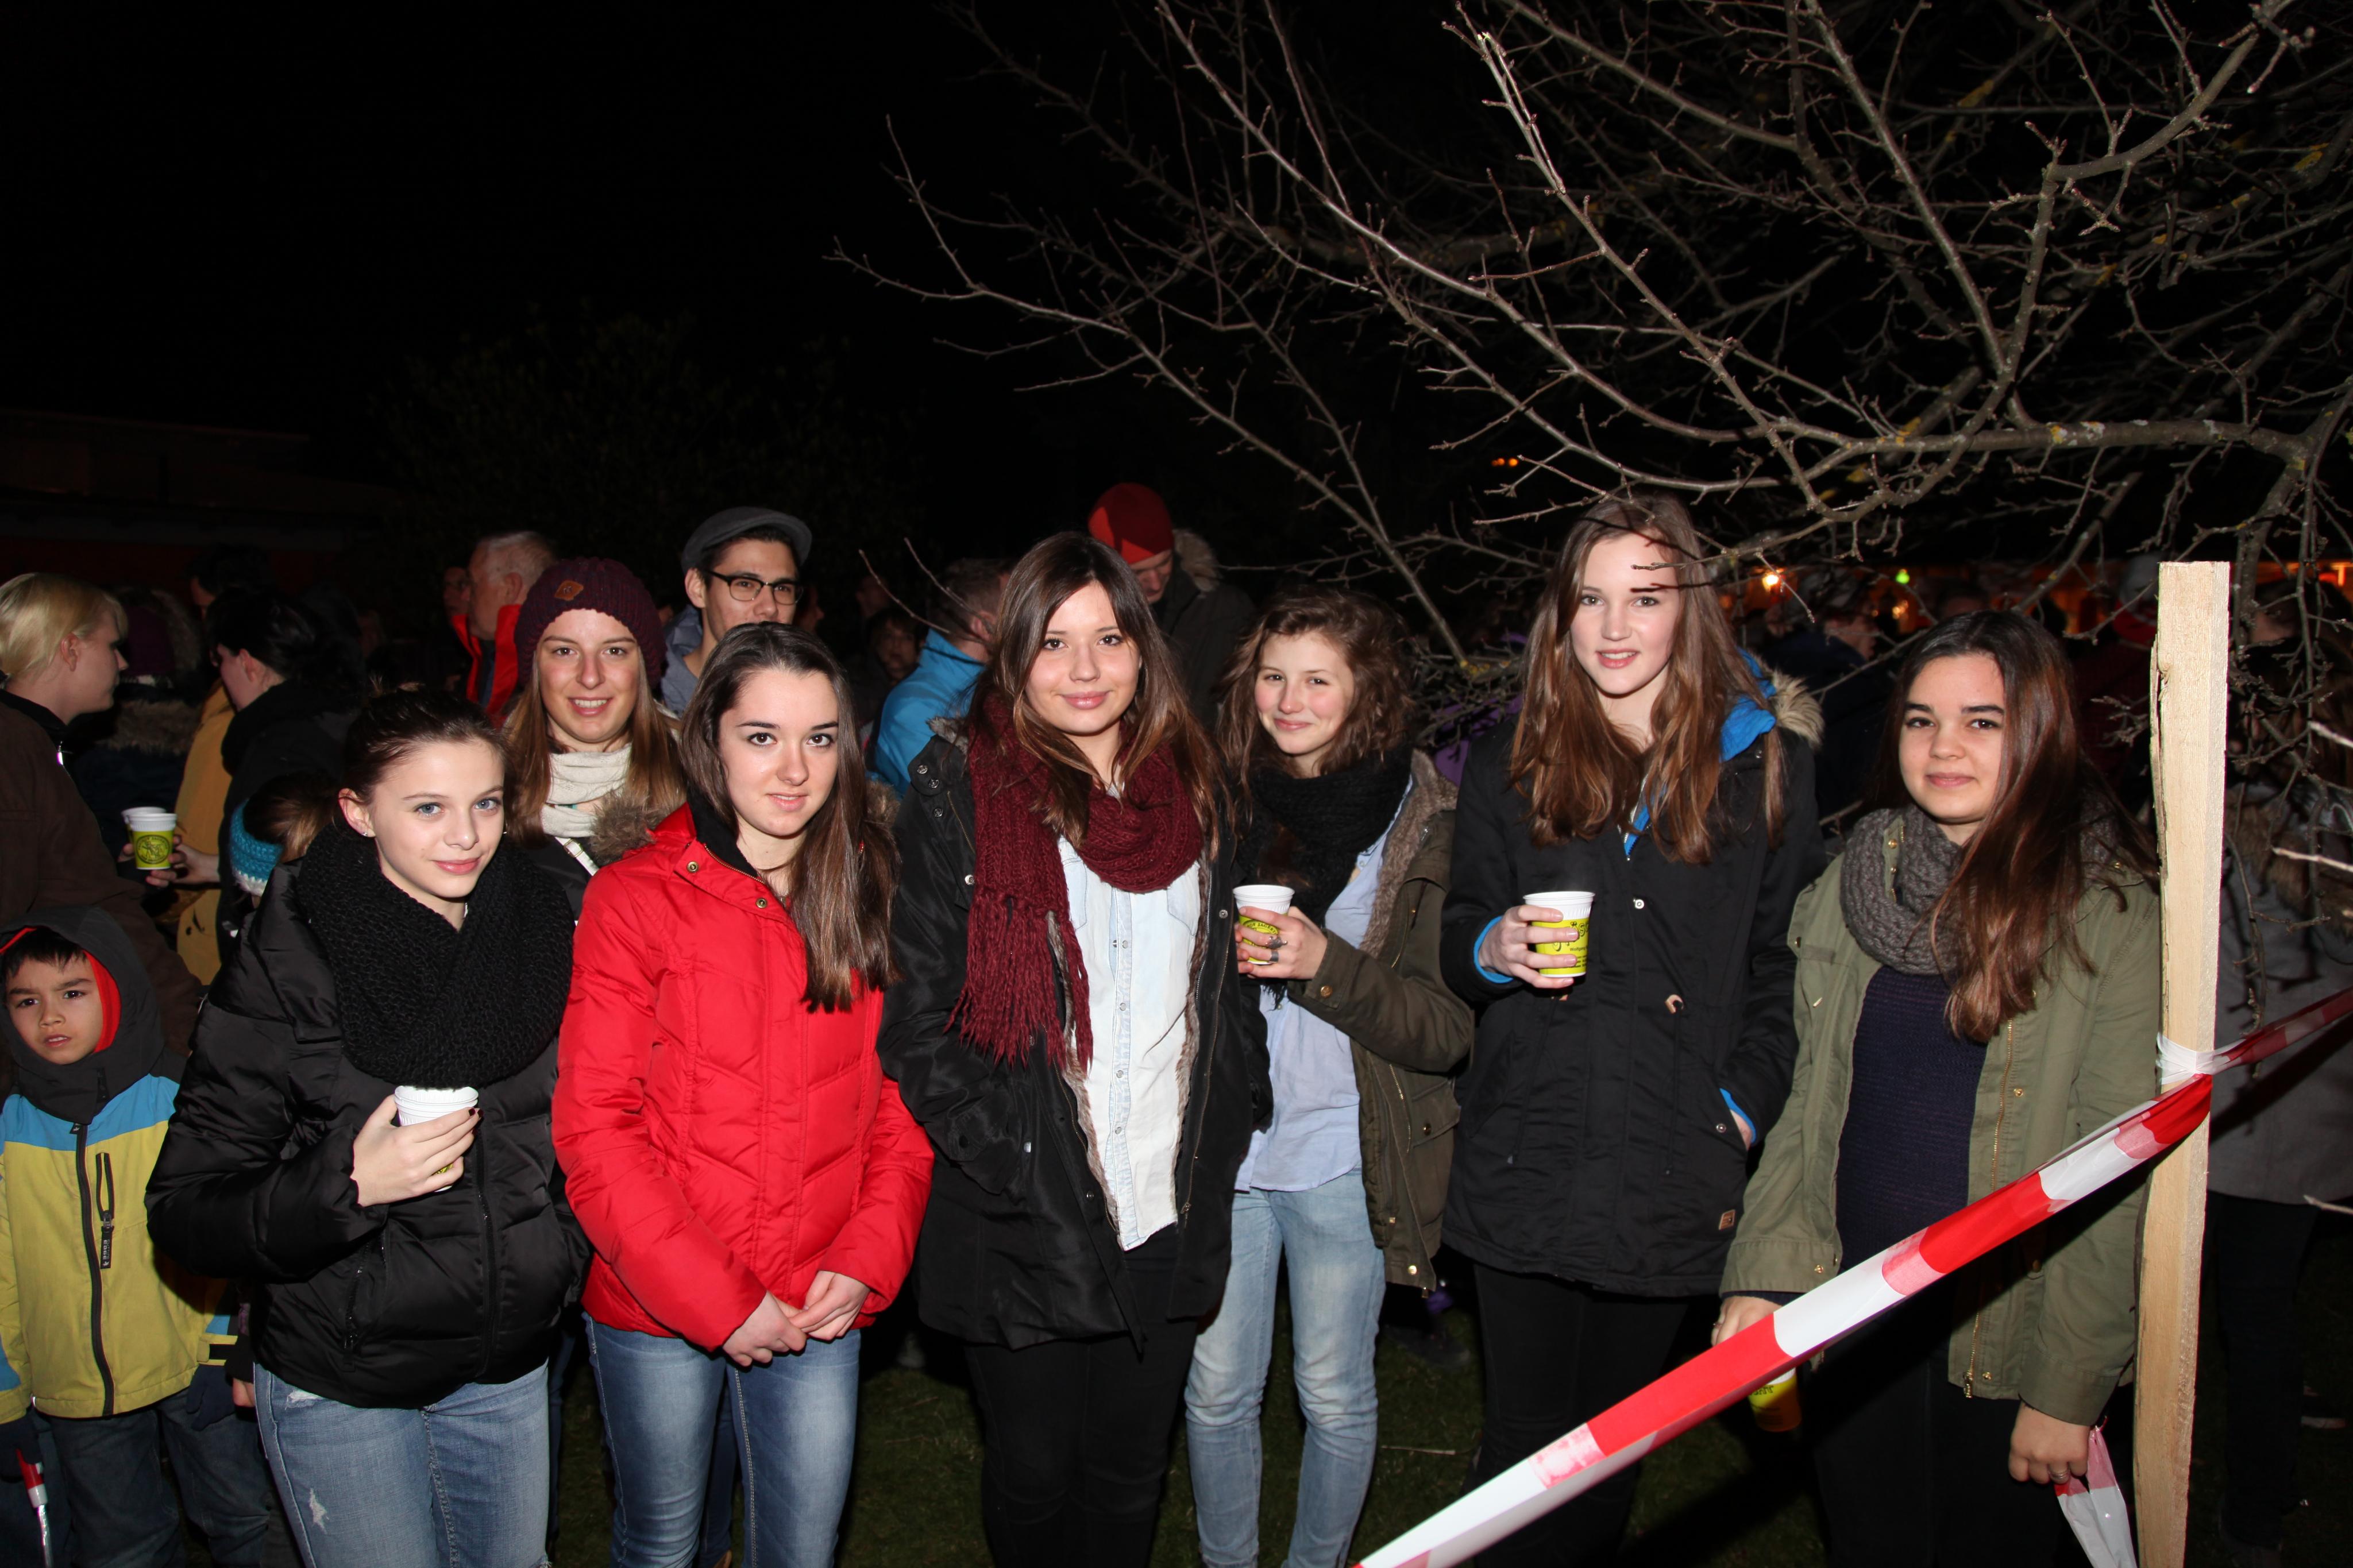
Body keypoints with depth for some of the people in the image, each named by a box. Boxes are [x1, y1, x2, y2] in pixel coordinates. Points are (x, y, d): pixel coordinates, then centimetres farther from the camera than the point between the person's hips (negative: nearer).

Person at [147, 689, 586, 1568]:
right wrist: (346, 1182, -30)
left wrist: (559, 1259, 4)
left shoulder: (542, 932, -4)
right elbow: (183, 1212, -15)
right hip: (343, 1387, -4)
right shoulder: (289, 968, -16)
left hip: (510, 1368, 4)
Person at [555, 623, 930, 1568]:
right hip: (653, 1310, -2)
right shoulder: (634, 898, -7)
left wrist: (868, 1261, -8)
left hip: (819, 1311, 2)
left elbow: (903, 1104, 5)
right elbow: (593, 1128, -10)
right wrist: (714, 1299, -14)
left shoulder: (872, 897, 3)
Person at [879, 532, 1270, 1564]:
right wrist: (998, 1154, -14)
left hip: (1168, 1210, 4)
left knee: (1132, 1474, 18)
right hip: (1025, 1221, -3)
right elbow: (916, 1014, -9)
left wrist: (1232, 1120, 7)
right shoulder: (962, 790, -7)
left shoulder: (1192, 790, 7)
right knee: (1033, 1474, 14)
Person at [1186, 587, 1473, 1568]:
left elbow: (1447, 1030, -11)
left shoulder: (1425, 822, -7)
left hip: (1344, 1156, -2)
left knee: (1335, 1397, 14)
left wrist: (1326, 963, -24)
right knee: (1216, 1393, 13)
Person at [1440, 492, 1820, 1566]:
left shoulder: (1765, 761, 3)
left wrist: (1743, 1109, -6)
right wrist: (1495, 949, -11)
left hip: (1673, 1178, 0)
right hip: (1523, 1162, 1)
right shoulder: (1510, 763, 7)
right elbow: (1458, 943, 11)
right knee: (1525, 1439, 6)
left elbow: (1787, 961, 5)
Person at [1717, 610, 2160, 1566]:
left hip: (2005, 1332, -3)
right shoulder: (1853, 885, 3)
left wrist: (2069, 1389, -11)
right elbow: (1810, 1098, 6)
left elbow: (2115, 1175, -10)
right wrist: (1763, 1272, -4)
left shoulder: (2108, 911, -10)